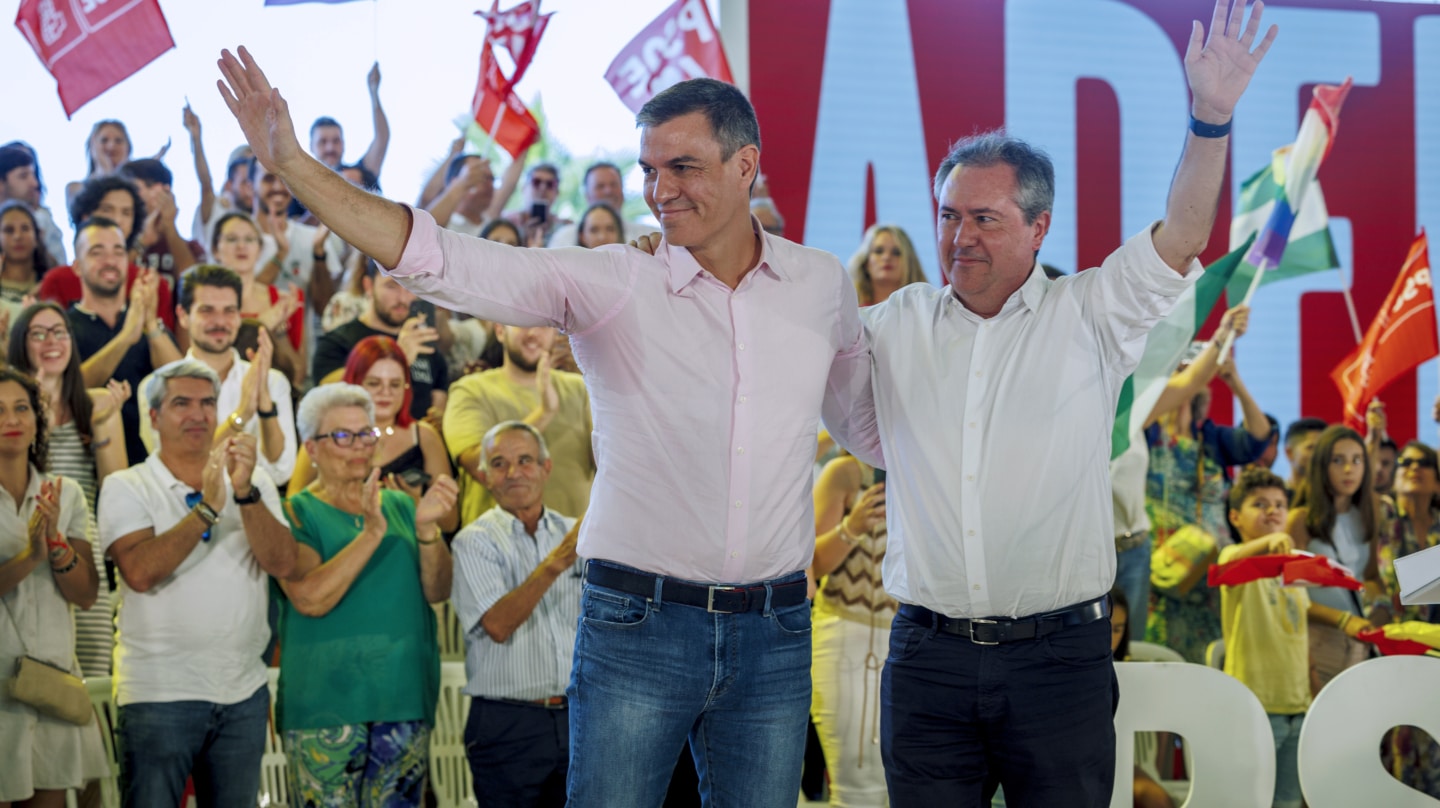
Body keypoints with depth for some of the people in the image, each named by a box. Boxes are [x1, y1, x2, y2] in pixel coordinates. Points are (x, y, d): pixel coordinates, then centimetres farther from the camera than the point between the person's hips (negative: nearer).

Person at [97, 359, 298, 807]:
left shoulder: (255, 483, 9)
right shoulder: (126, 487, 0)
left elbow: (282, 564, -6)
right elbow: (140, 572, -17)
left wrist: (245, 493, -19)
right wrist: (207, 509, -22)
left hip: (244, 692, 4)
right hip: (158, 693, -3)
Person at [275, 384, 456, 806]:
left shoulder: (400, 506, 15)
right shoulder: (297, 513, 2)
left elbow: (437, 591, 4)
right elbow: (310, 598, -15)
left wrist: (427, 528, -13)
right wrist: (371, 533, -19)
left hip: (405, 696, 4)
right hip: (324, 703, -4)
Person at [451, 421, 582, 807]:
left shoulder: (575, 533, 11)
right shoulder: (475, 541, -2)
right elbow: (497, 625, -16)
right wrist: (554, 564, -25)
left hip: (577, 716, 3)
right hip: (508, 725, -3)